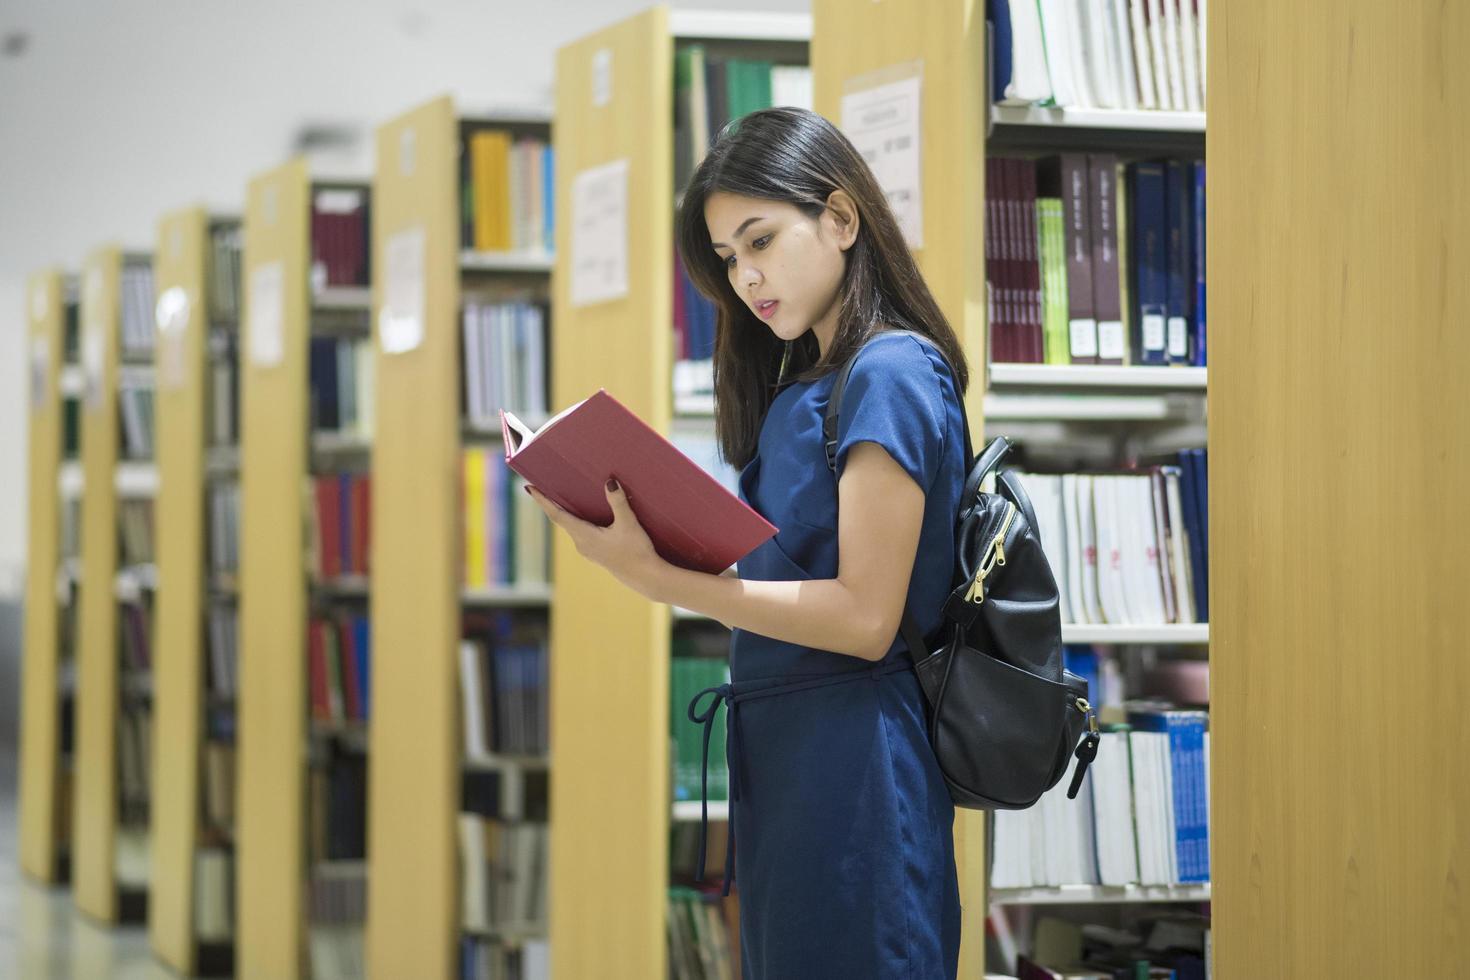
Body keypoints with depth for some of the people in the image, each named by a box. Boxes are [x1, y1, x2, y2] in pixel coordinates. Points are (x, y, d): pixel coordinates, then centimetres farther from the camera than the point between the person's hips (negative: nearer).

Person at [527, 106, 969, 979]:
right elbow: (790, 575, 12)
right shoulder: (804, 387, 16)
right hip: (779, 756, 9)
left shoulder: (891, 375, -12)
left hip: (852, 769, -9)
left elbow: (865, 617, -18)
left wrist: (659, 578, -21)